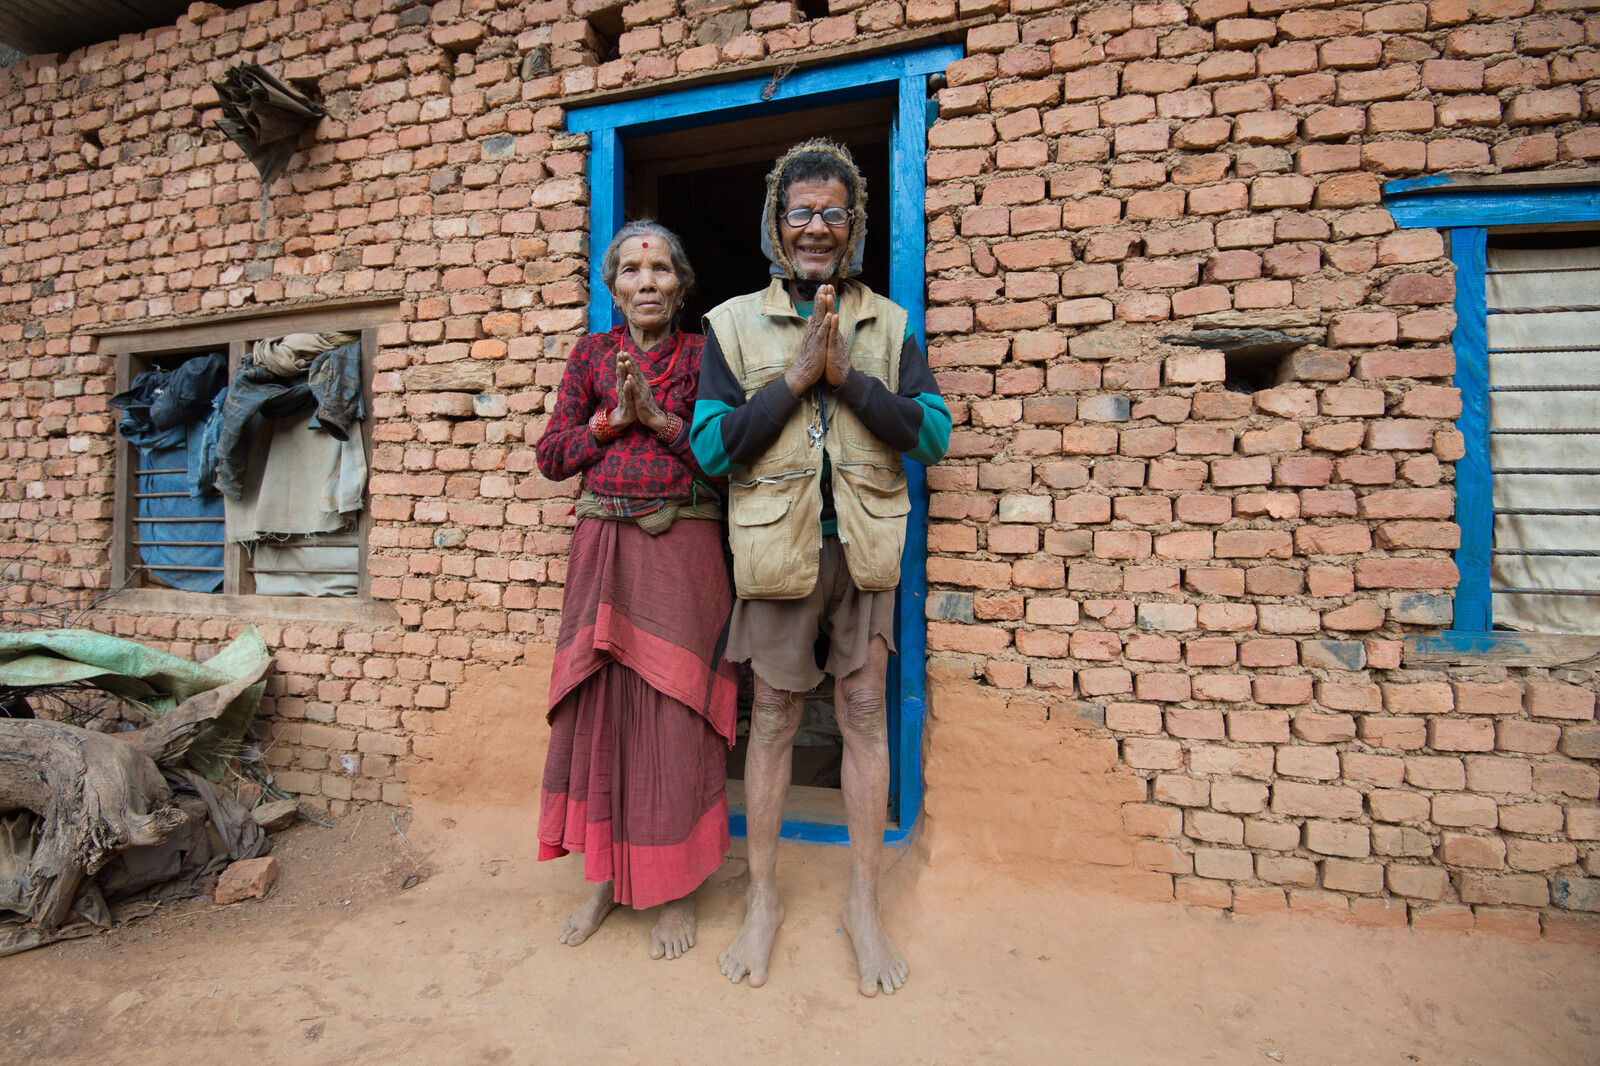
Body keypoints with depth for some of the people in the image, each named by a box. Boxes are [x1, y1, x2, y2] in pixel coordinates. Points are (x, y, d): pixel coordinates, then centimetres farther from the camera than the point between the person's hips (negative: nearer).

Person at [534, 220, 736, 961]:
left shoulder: (702, 354, 5)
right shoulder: (592, 353, 11)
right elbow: (550, 456, 7)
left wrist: (658, 416, -14)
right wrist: (611, 419, -7)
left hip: (682, 546, -2)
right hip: (602, 545, 3)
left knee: (674, 711, 1)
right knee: (598, 704, 7)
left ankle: (677, 886, 19)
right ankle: (604, 878, 26)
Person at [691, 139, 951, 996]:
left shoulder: (889, 324, 9)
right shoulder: (732, 323, 6)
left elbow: (933, 435, -1)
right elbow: (711, 447, -4)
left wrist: (849, 376, -11)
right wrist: (793, 379, -12)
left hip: (864, 545, 1)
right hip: (777, 544, -1)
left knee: (865, 716, 7)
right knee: (772, 719, 9)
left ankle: (864, 904, 26)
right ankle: (762, 896, 29)